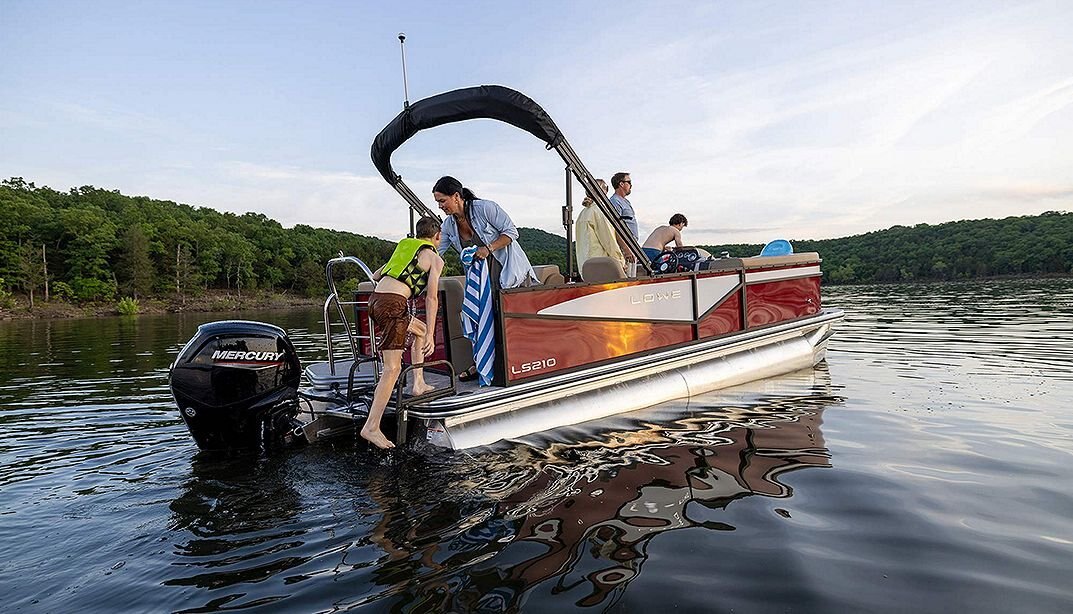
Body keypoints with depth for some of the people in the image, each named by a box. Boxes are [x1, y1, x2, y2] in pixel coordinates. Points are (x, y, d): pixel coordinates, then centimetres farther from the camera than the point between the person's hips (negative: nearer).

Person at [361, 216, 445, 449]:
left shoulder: (403, 246, 25)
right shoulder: (435, 259, 6)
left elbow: (375, 276, 31)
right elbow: (431, 298, -3)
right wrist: (431, 337, -4)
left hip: (375, 299, 8)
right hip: (393, 305, -8)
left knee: (420, 329, 30)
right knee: (393, 368, -8)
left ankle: (418, 384, 29)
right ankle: (371, 427, -13)